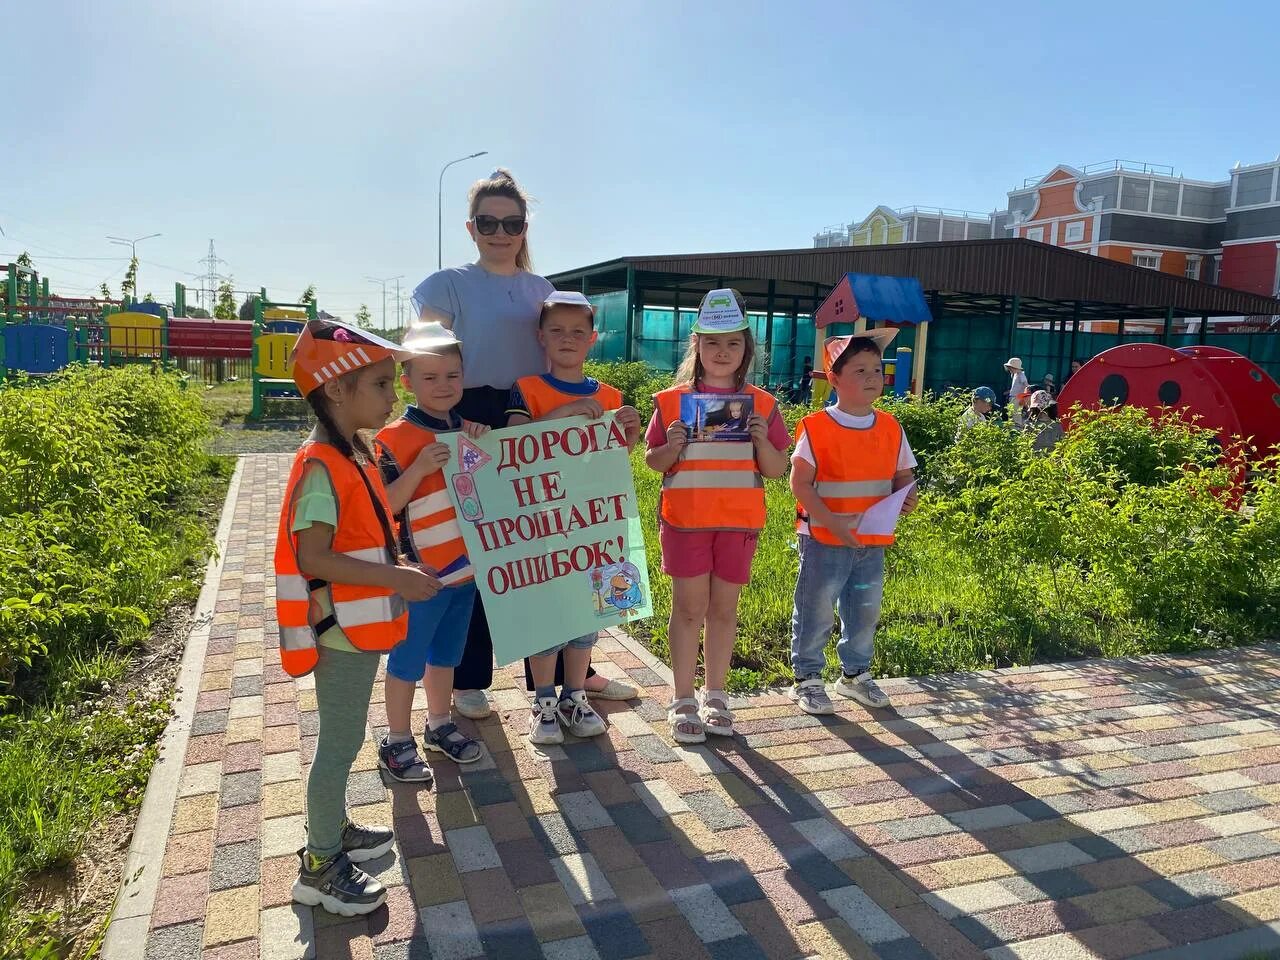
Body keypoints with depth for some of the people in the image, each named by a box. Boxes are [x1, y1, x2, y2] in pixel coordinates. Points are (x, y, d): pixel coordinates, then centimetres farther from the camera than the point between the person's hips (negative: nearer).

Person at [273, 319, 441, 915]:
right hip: (340, 632, -9)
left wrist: (398, 568, 9)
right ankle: (319, 869, 20)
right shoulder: (321, 467, -22)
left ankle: (334, 831, 40)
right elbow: (313, 558, -28)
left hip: (359, 626, 9)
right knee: (340, 744, 4)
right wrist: (397, 579, -28)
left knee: (344, 739, 22)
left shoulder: (355, 456, 7)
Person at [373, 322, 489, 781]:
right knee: (408, 658, 7)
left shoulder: (468, 431, 7)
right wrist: (418, 469, -29)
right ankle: (397, 743, 24)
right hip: (421, 571, -6)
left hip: (465, 566, 7)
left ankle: (439, 725, 39)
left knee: (446, 653, 21)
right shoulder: (395, 438, -14)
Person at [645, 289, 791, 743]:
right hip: (685, 519, -1)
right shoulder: (671, 401, 1)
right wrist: (672, 447, -14)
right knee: (689, 608, 4)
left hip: (739, 522, 2)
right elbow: (654, 462, 7)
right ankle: (683, 701, 15)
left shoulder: (761, 404, 4)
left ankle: (715, 695, 24)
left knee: (724, 608, 10)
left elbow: (776, 469, 6)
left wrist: (762, 439, -13)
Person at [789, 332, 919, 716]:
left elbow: (904, 474, 13)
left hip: (872, 541, 5)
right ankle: (807, 678, 20)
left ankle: (855, 673, 35)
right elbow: (800, 483, -15)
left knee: (865, 611, 17)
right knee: (815, 610, 4)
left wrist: (908, 496, -10)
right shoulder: (816, 428, -12)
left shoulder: (891, 428, 4)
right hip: (824, 540, -5)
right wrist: (833, 523, -23)